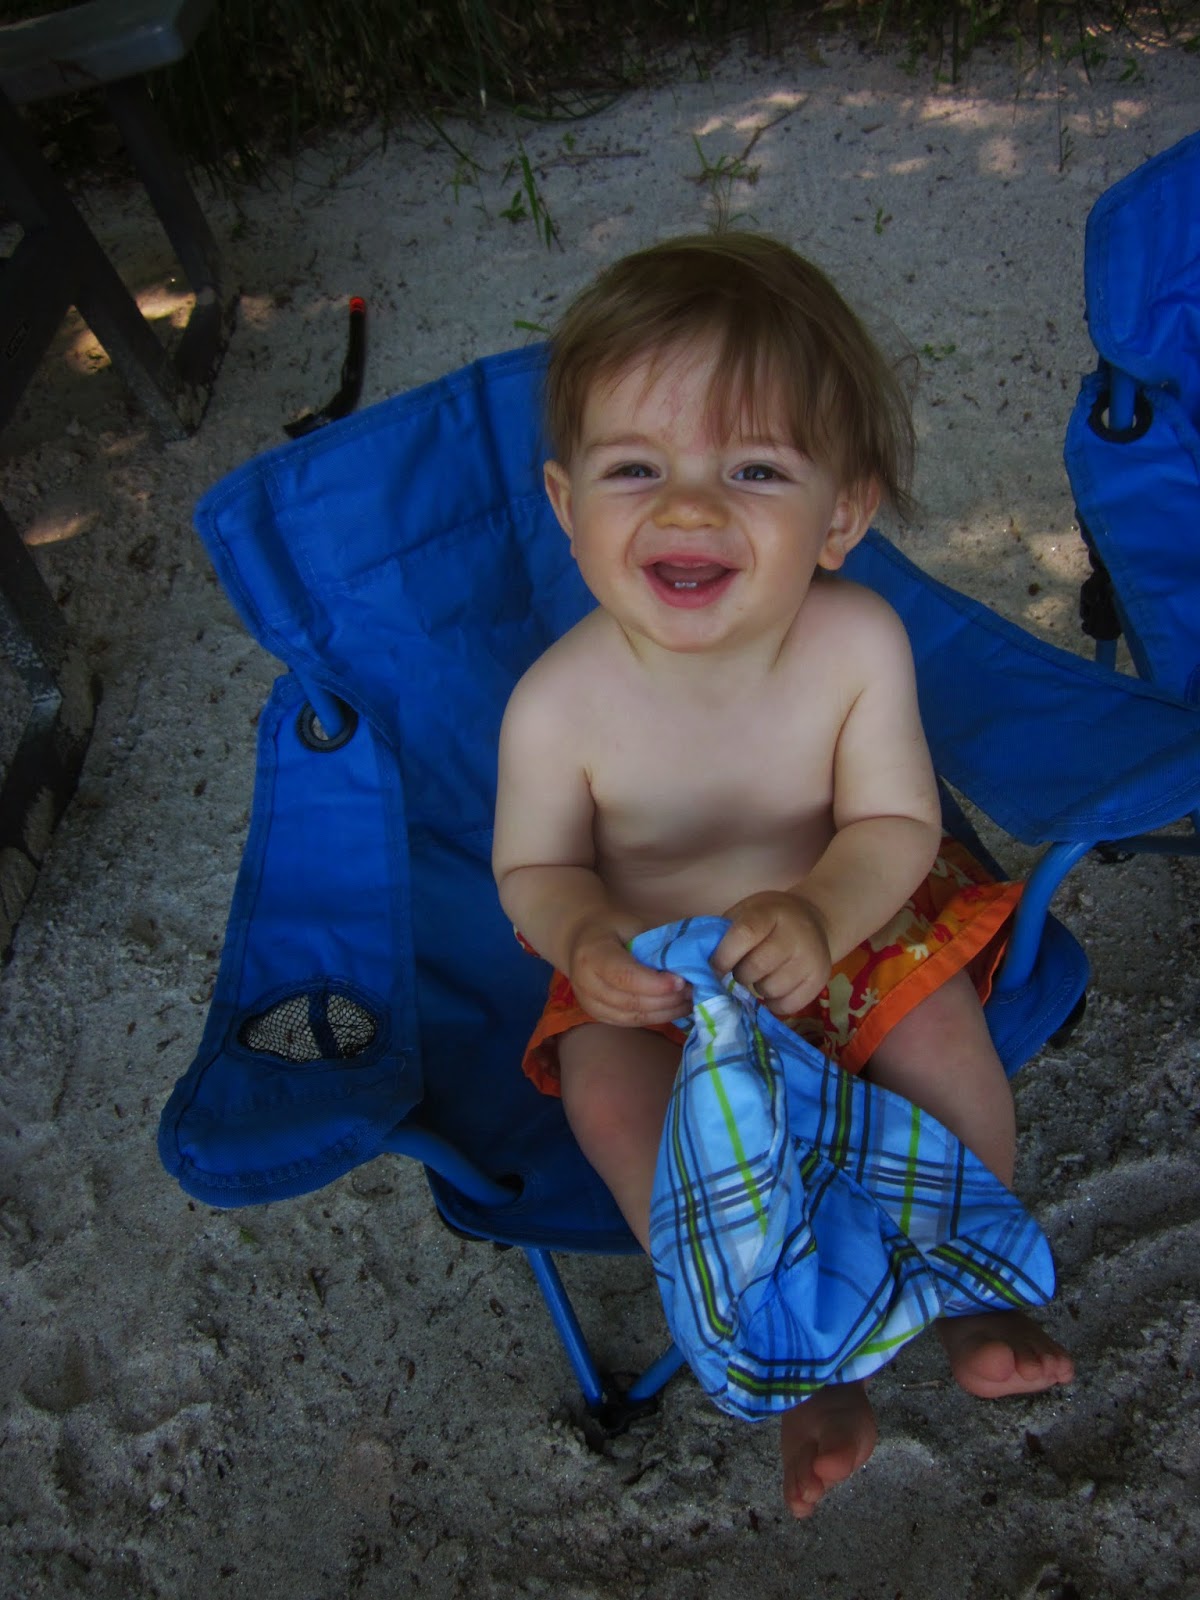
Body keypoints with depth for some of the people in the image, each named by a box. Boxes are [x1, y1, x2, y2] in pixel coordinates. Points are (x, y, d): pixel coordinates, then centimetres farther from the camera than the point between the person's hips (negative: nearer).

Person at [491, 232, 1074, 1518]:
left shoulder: (861, 646, -25)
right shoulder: (559, 704, -28)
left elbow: (895, 828, -16)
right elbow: (533, 870, -12)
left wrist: (821, 914, -38)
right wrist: (583, 938, -35)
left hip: (846, 921, 1)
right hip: (651, 968, 0)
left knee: (946, 1041, -18)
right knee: (615, 1107, -23)